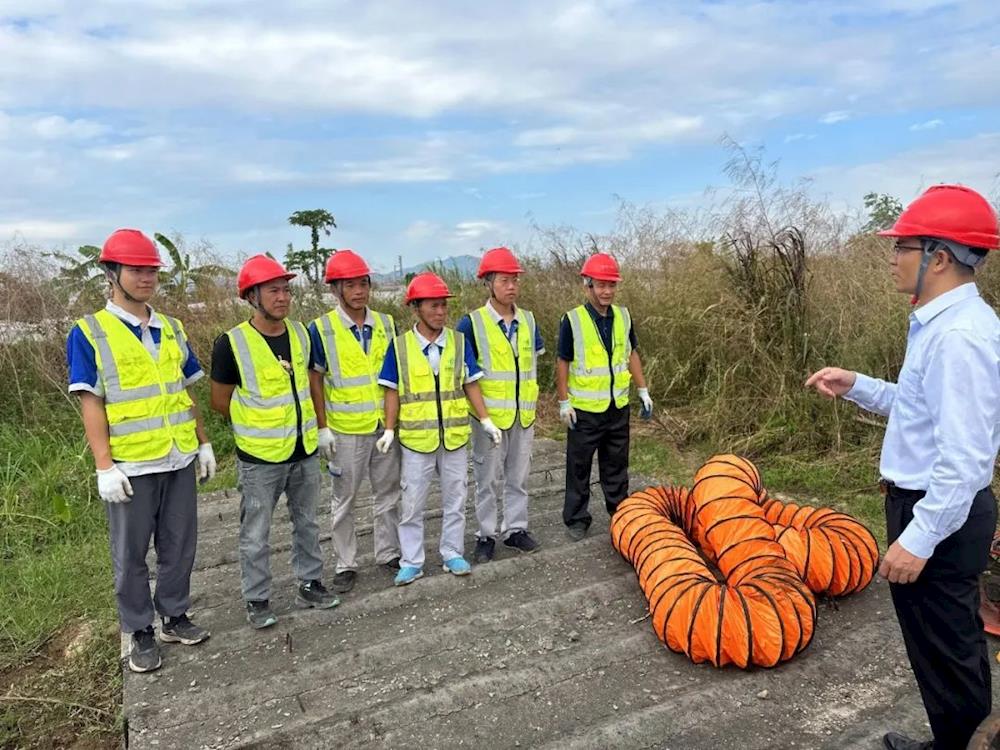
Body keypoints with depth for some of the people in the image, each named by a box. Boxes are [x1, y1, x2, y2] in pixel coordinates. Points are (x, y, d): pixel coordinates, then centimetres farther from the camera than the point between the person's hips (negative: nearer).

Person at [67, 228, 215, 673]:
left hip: (179, 460, 5)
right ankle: (140, 633, 24)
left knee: (179, 545, 13)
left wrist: (203, 443, 12)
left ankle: (174, 617, 31)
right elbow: (91, 403, -10)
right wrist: (104, 466, -14)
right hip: (130, 467, -4)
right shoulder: (89, 333, -6)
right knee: (130, 554, 9)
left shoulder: (172, 329, 9)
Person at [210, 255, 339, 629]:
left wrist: (311, 425, 10)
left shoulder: (300, 333, 1)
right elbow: (220, 401, -4)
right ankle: (257, 600, 25)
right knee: (255, 535, 8)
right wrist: (256, 424, 3)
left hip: (304, 450, 5)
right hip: (260, 457, -5)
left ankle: (309, 584, 34)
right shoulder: (232, 343, -14)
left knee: (307, 523, 18)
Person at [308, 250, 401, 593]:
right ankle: (345, 565, 21)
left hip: (386, 426, 3)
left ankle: (388, 553, 29)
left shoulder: (386, 324, 4)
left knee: (389, 493, 13)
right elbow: (315, 380, -5)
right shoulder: (320, 329, -7)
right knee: (344, 500, 8)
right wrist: (323, 429, -9)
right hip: (346, 430, -3)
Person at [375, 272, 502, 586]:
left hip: (455, 435, 2)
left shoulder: (459, 342, 0)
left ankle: (453, 553, 28)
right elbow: (393, 392, 0)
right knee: (412, 503, 7)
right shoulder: (400, 346, -4)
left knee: (455, 499, 12)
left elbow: (471, 385, 4)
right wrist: (389, 429, -7)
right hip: (417, 437, -1)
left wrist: (486, 421, -2)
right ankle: (411, 562, 21)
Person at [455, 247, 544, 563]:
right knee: (488, 479, 6)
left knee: (518, 476, 14)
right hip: (489, 415, -4)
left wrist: (531, 404, 14)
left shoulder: (528, 320, 5)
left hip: (523, 414, 4)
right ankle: (486, 534, 20)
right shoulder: (472, 323, -10)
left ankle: (515, 528, 28)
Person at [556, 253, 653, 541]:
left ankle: (619, 512, 31)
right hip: (584, 409, -4)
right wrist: (564, 403, -9)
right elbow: (563, 363, -6)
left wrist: (643, 391, 9)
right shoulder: (573, 320, -10)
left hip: (618, 407, 4)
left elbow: (632, 355, 13)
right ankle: (576, 520, 19)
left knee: (616, 464, 16)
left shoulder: (623, 316, 4)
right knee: (579, 466, 6)